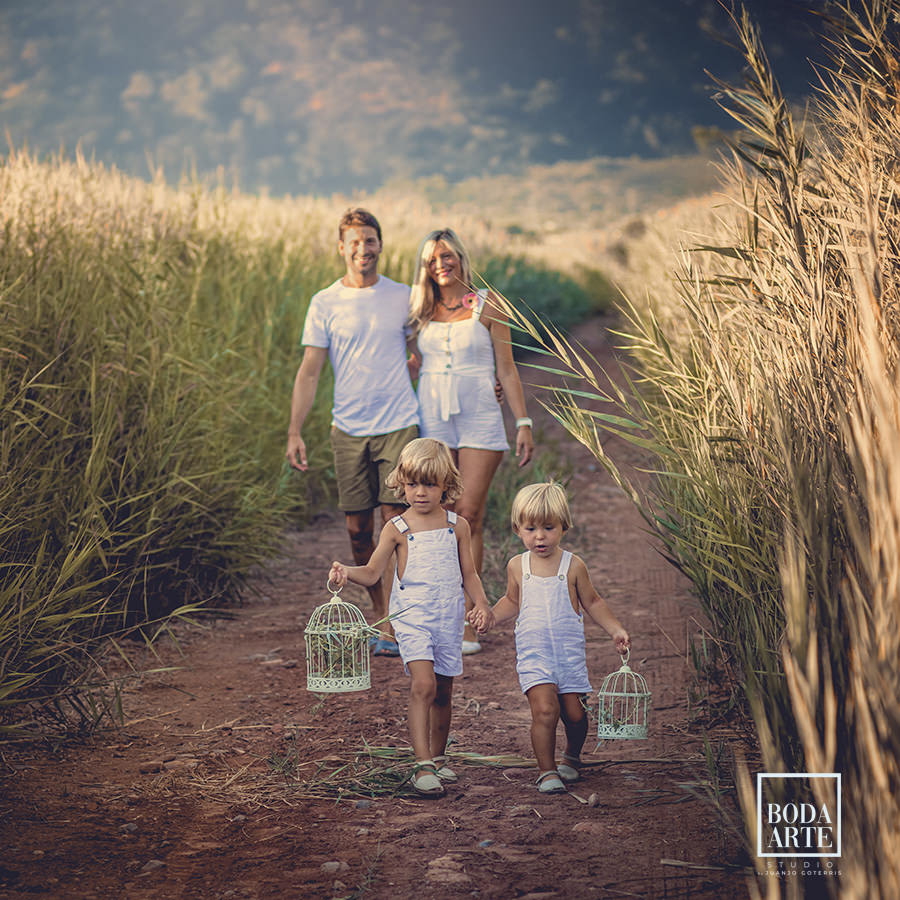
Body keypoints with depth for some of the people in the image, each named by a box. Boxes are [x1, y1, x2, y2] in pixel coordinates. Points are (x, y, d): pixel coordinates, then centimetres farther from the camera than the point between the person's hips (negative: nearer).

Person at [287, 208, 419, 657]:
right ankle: (381, 612, 23)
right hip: (348, 430, 1)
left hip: (399, 426, -1)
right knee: (358, 530, 5)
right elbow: (309, 371, 3)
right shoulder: (325, 304, 3)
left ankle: (393, 626, -4)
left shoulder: (402, 298, 5)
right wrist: (294, 431, -4)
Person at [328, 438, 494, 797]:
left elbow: (468, 573, 10)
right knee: (423, 684, -18)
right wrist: (347, 572, -20)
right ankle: (423, 765, -19)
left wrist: (481, 602, -6)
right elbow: (372, 572, -1)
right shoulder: (397, 529, -1)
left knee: (443, 691, 11)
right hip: (412, 615, -3)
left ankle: (437, 757, 28)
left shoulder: (457, 526, 6)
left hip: (449, 616, 3)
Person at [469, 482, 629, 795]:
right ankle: (546, 770, -5)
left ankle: (572, 756, 33)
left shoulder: (573, 566, -2)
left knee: (574, 712, 3)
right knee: (544, 709, -17)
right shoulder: (517, 566, 4)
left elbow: (592, 602, 9)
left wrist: (615, 629, 1)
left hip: (570, 652, 0)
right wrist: (490, 616, 4)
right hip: (533, 654, 0)